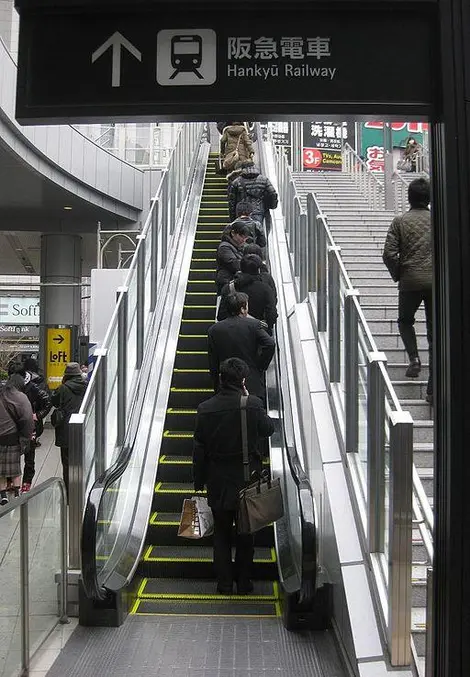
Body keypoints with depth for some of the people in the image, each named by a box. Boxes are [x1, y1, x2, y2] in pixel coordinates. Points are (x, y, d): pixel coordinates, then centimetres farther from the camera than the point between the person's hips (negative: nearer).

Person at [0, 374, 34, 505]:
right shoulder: (21, 398, -8)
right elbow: (27, 420, -11)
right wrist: (26, 438, -3)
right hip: (13, 437, -2)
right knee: (15, 467, 10)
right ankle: (16, 493, 12)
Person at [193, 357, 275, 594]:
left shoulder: (205, 408, -8)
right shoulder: (253, 405, -14)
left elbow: (199, 450, -3)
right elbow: (268, 429, 5)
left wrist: (199, 482, 8)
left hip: (218, 483, 1)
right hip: (247, 481, -1)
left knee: (221, 534, 14)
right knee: (245, 534, 14)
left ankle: (224, 583, 19)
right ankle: (244, 582, 22)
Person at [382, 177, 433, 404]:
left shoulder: (400, 221, -1)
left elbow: (389, 253, -8)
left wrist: (397, 275, 7)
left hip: (410, 281, -1)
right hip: (437, 281, 1)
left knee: (405, 321, 25)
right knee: (435, 334, 6)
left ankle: (414, 357, -1)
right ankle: (433, 389, 5)